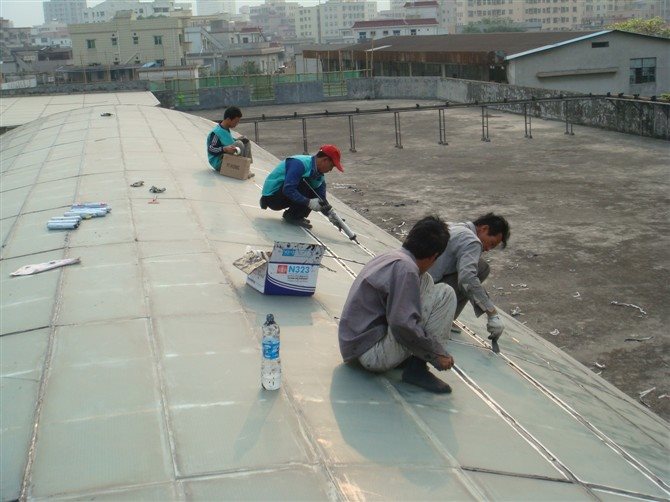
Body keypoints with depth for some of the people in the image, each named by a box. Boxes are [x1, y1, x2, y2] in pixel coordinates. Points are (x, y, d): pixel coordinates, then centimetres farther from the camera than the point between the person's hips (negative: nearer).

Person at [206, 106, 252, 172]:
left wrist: (236, 140, 8)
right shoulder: (216, 132, -20)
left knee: (246, 142, 6)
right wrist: (225, 149, -37)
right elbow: (210, 150, -24)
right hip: (219, 163, -10)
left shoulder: (227, 130, 9)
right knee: (239, 144, -24)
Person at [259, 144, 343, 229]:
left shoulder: (320, 175, 2)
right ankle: (293, 217, -14)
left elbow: (322, 200, 1)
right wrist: (308, 202, -38)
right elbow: (288, 189, -34)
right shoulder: (299, 164, -26)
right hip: (272, 196, -8)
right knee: (305, 184, -26)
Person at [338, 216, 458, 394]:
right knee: (445, 294, -9)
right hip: (373, 355, -9)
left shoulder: (389, 257, 12)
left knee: (425, 281, 16)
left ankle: (410, 356, 8)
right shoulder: (405, 267, -17)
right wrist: (439, 355, -14)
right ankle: (417, 368, -8)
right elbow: (403, 325, -27)